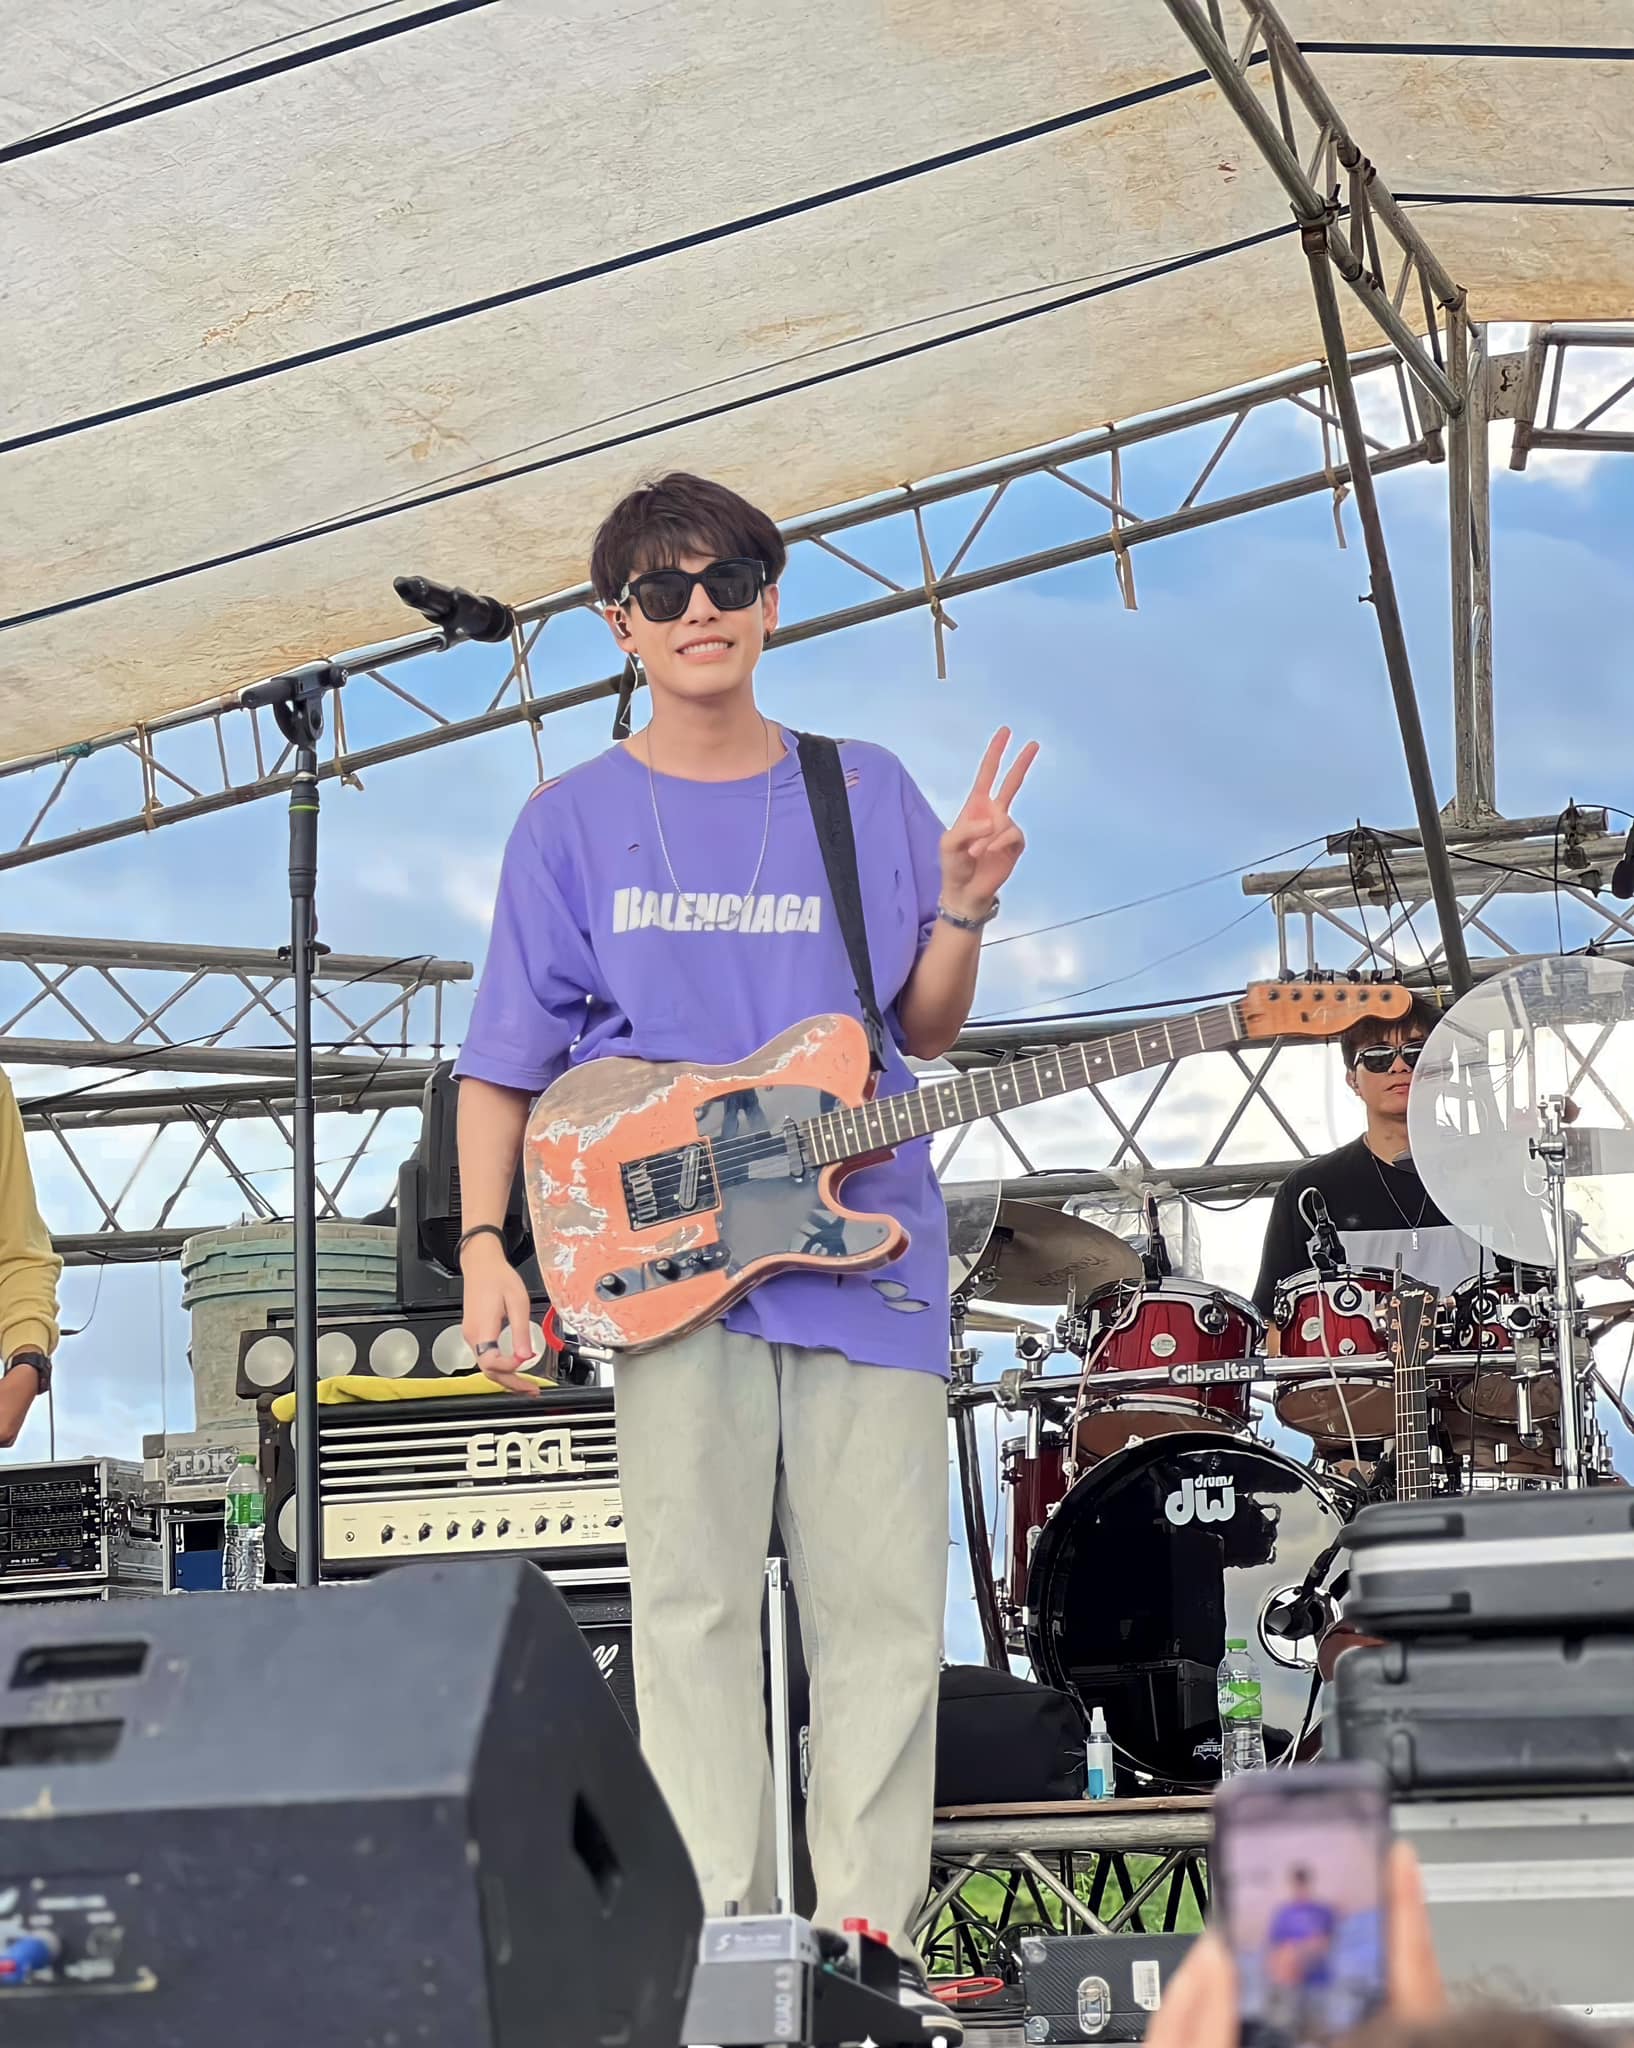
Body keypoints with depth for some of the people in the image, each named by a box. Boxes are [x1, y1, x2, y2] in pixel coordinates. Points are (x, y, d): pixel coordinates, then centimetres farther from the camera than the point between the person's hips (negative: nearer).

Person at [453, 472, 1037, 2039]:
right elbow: (503, 1066, 7)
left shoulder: (866, 791, 11)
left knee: (883, 1612, 1)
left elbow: (922, 1033, 12)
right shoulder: (574, 821, 7)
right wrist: (485, 1247, -3)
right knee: (694, 1602, -4)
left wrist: (960, 912, -6)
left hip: (866, 1242, 2)